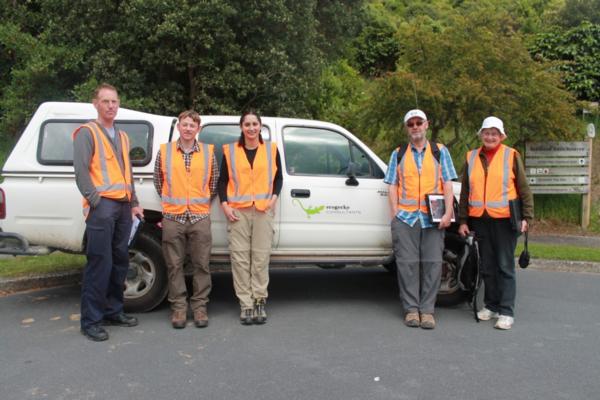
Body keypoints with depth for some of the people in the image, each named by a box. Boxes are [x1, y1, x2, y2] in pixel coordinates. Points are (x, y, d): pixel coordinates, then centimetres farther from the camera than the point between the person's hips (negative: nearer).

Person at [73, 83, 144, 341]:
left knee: (120, 261, 10)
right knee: (99, 264, -9)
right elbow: (81, 170, -10)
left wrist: (134, 203, 18)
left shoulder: (121, 136, 22)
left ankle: (113, 311, 21)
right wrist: (96, 201, -16)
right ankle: (91, 320, -3)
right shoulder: (87, 132, -1)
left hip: (123, 206, 8)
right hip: (102, 207, -8)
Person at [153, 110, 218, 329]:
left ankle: (199, 306, 13)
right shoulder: (164, 151, 5)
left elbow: (214, 181, 14)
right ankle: (178, 307, 14)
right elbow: (158, 180, 13)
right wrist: (171, 200, 14)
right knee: (175, 265, 4)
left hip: (200, 217, 0)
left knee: (201, 264, 2)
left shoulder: (208, 152, 6)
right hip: (173, 217, 0)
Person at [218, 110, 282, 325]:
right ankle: (246, 305, 5)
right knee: (240, 257, -2)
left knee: (261, 256, -1)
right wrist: (224, 205, -1)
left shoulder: (271, 149, 9)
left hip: (263, 210, 0)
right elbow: (222, 180, 10)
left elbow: (278, 177, 15)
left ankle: (259, 302, 8)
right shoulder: (230, 150, 8)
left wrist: (274, 197, -1)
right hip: (237, 211, 0)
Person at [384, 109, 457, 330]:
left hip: (433, 218, 0)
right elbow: (393, 187, 10)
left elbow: (447, 185, 9)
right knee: (407, 263, -1)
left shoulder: (440, 151, 15)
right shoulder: (398, 154, 16)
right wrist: (394, 215, -1)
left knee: (432, 263, -1)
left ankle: (427, 310, 6)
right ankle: (411, 309, 6)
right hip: (405, 217, 0)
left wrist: (448, 212, -3)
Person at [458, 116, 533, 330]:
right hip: (480, 220, 4)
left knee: (505, 266, -1)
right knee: (487, 266, 12)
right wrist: (463, 220, 10)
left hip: (504, 219, -4)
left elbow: (524, 188, 2)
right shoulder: (472, 157, 11)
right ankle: (491, 305, 24)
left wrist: (526, 216, -6)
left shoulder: (511, 156, 1)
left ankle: (506, 312, 3)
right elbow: (465, 191, 13)